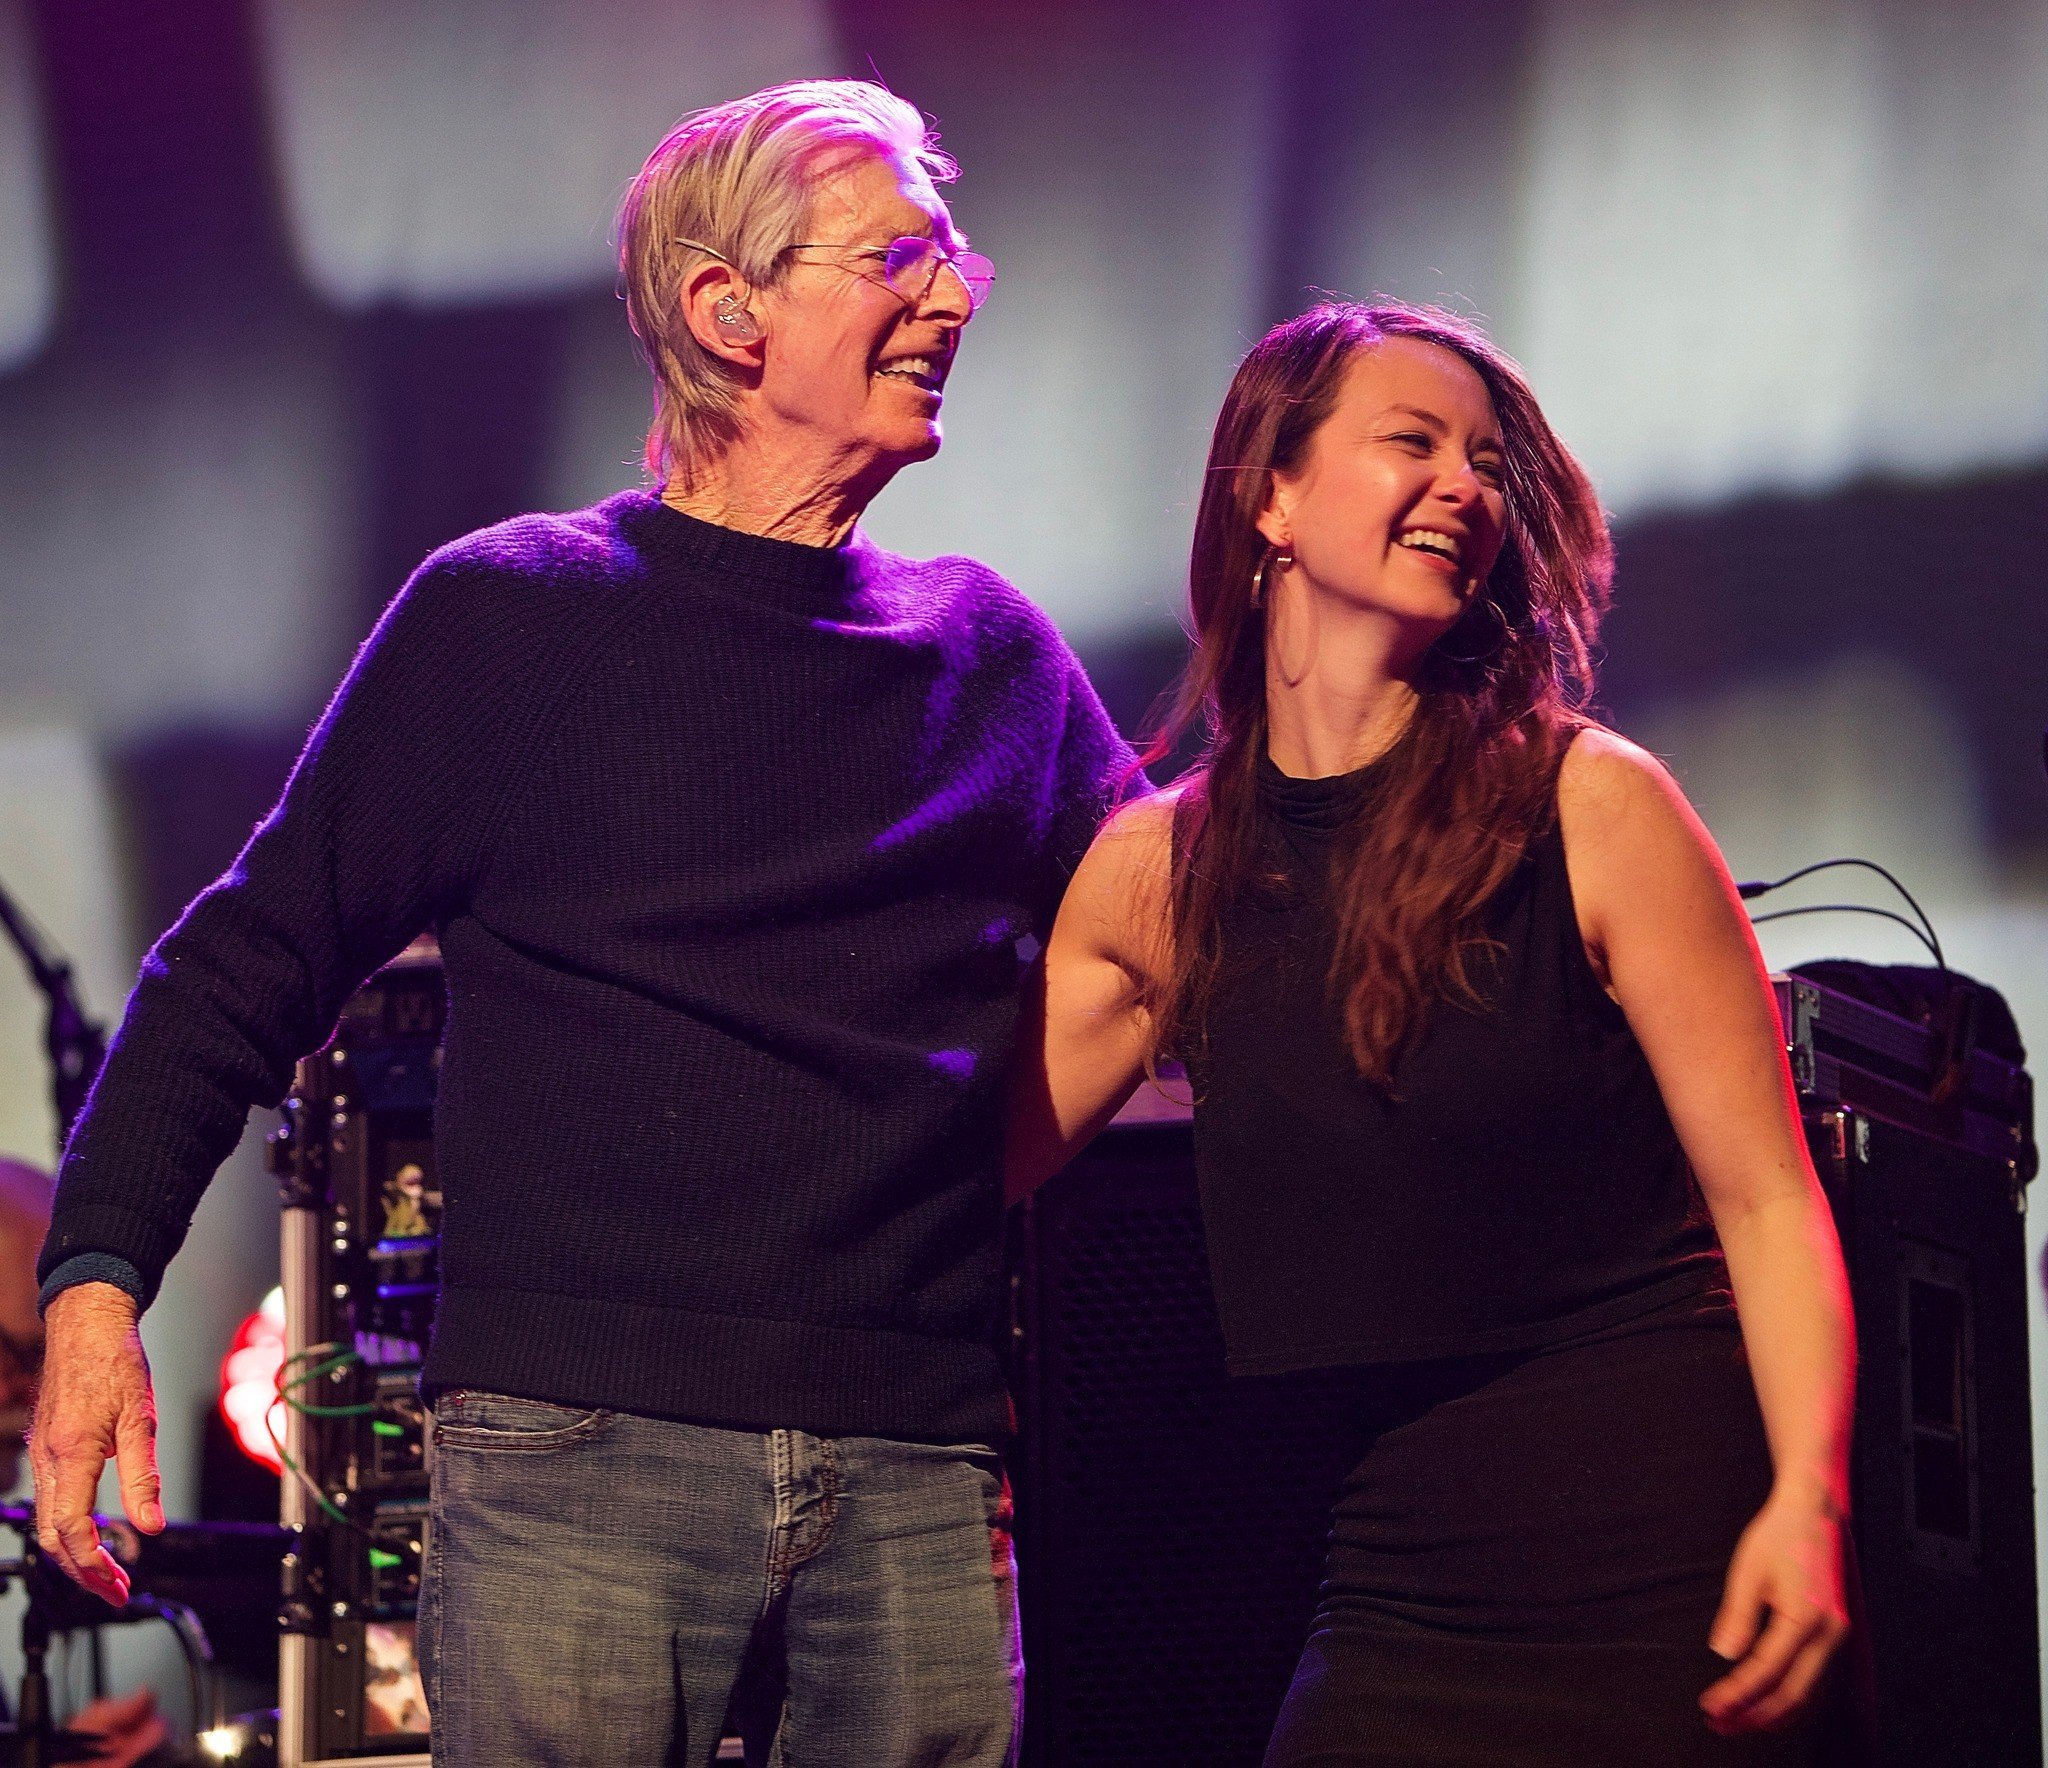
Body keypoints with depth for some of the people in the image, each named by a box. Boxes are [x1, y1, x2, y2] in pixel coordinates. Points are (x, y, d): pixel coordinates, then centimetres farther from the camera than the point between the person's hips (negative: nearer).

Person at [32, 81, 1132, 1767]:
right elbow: (255, 962, 5)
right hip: (581, 1446, -3)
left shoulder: (994, 653, 16)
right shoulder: (509, 615, 5)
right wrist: (97, 1277, -6)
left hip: (918, 1481, 3)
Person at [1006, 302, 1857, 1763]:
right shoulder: (1151, 877, 6)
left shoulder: (1590, 808, -5)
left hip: (1659, 1583, -3)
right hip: (1398, 1610, 3)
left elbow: (1766, 1201, -8)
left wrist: (1808, 1497, -20)